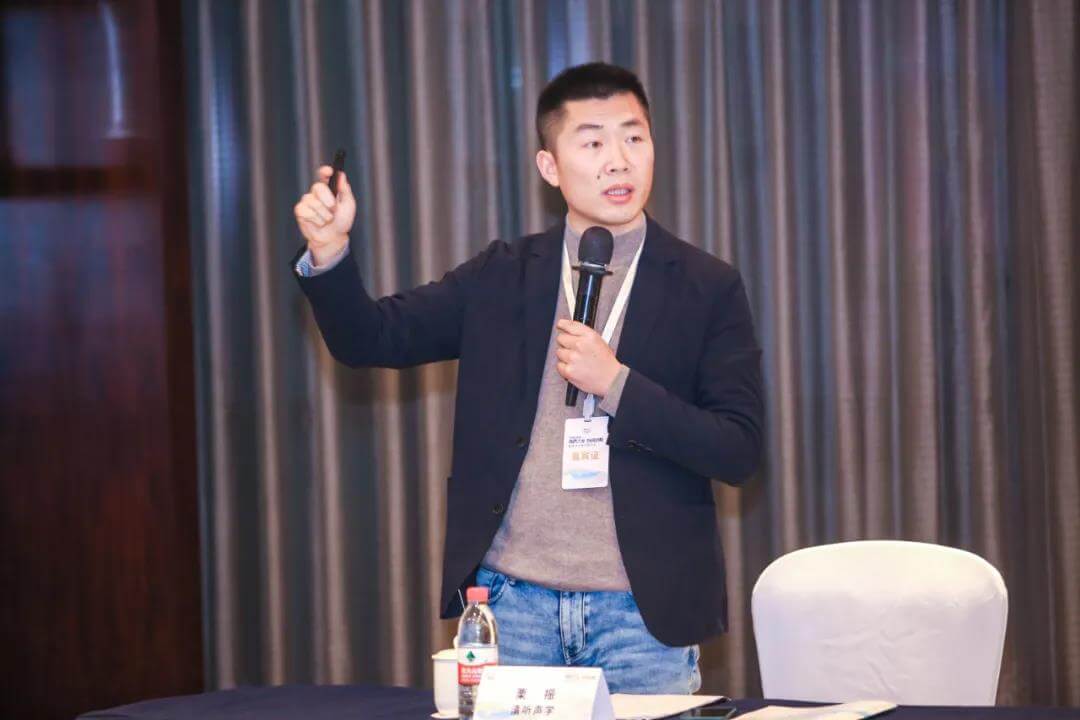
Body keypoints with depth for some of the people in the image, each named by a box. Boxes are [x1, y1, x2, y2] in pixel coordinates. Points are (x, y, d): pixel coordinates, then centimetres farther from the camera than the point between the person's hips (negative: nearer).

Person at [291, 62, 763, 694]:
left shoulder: (709, 287, 0)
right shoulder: (503, 276, 7)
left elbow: (740, 451, -5)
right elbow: (370, 339, 5)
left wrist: (616, 383, -16)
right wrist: (328, 251, -14)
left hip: (642, 612, -2)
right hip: (509, 601, 2)